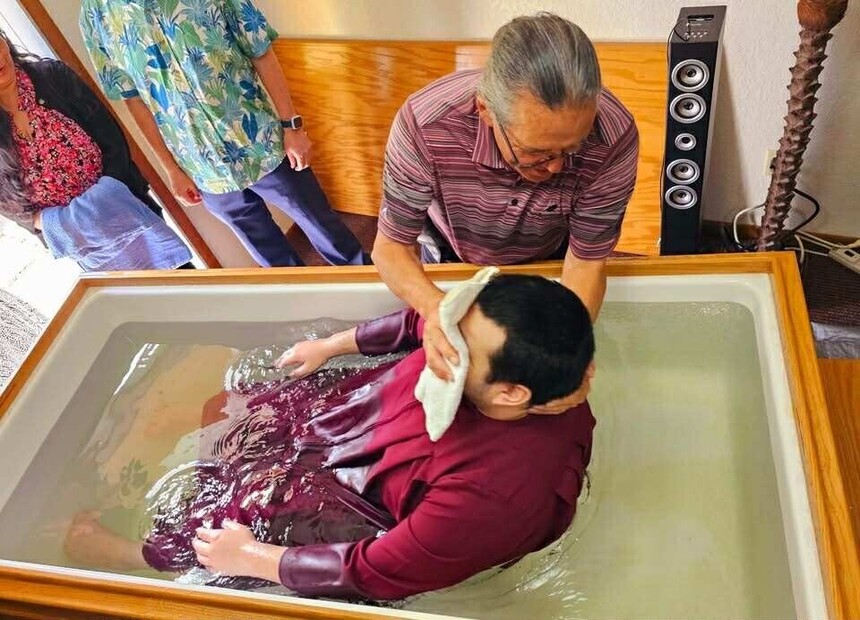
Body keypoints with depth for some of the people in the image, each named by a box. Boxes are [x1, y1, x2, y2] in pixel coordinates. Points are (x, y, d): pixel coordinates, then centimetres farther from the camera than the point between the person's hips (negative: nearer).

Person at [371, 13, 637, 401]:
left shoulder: (614, 138, -40)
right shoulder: (424, 124, -42)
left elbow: (587, 264, -27)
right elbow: (391, 247, -30)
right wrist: (434, 307, -53)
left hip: (548, 260, 1)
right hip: (448, 255, 0)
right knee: (447, 358, 25)